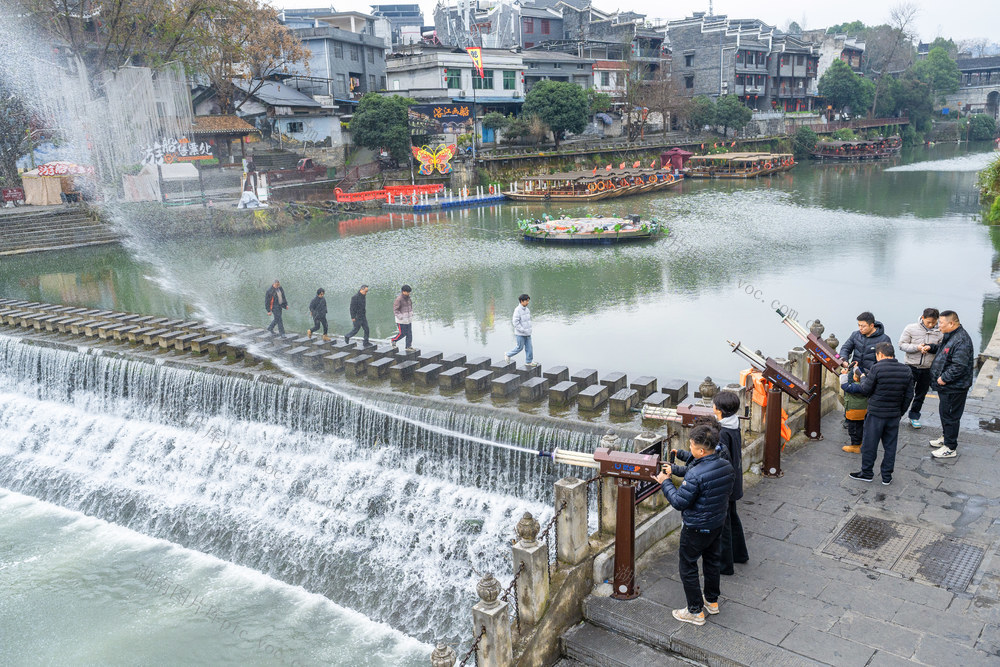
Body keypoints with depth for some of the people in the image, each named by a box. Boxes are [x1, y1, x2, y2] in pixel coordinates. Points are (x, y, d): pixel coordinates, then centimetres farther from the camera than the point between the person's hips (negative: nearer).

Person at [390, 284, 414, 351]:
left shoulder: (408, 298, 5)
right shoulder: (398, 299, -18)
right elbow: (395, 310, -17)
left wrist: (411, 314, 9)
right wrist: (401, 317, -21)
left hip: (408, 319, 7)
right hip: (401, 320, -7)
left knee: (409, 333, 4)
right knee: (402, 333, 0)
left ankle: (409, 347, 11)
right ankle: (393, 340, 25)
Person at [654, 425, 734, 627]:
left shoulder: (696, 474, -32)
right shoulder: (726, 466, -8)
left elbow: (679, 502, -25)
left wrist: (665, 483, -11)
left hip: (696, 528, -8)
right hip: (718, 523, 8)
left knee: (687, 566, 10)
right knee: (712, 561, 25)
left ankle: (696, 612, 19)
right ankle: (712, 601, 43)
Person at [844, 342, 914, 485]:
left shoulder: (877, 368, -17)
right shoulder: (906, 370, 1)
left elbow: (866, 389, -9)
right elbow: (909, 396, 6)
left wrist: (862, 378, 10)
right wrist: (900, 412, 16)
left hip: (876, 414, -5)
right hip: (894, 415, 5)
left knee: (869, 444, 9)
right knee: (890, 445, 13)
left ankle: (867, 473, 20)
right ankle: (887, 476, 20)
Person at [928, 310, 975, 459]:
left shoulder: (961, 341, -25)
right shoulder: (949, 336, 8)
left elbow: (959, 366, -29)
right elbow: (941, 348, 28)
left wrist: (944, 378, -23)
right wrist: (930, 348, 11)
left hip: (954, 388, -10)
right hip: (945, 385, 10)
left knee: (950, 415, -2)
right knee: (944, 412, 23)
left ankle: (950, 448, 8)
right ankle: (946, 438, 40)